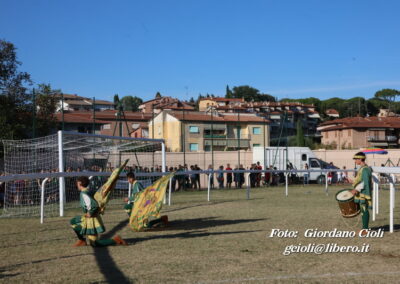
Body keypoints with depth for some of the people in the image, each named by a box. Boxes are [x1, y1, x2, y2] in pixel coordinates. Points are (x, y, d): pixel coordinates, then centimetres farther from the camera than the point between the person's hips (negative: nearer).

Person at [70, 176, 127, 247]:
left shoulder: (84, 194, -20)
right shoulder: (89, 191, 6)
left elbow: (94, 205, -33)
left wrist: (90, 213, -18)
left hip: (91, 219, -9)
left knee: (94, 244, -1)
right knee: (73, 222, 21)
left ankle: (115, 240, -4)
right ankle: (81, 240, 20)